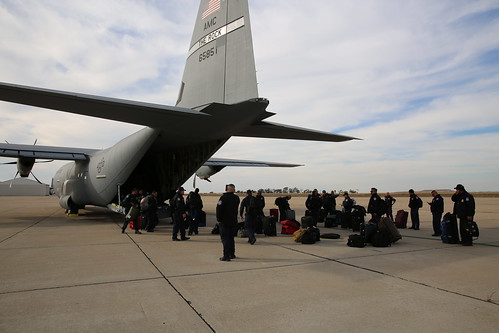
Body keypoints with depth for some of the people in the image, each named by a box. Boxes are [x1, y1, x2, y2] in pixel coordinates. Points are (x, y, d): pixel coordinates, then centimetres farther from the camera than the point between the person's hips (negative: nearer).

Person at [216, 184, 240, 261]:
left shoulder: (223, 197, -14)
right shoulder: (236, 198, 4)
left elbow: (219, 208, -15)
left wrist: (219, 219, -7)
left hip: (224, 221, -6)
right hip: (234, 221, 6)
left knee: (225, 238, -3)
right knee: (231, 238, 18)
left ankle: (226, 256, -8)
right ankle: (232, 254, 25)